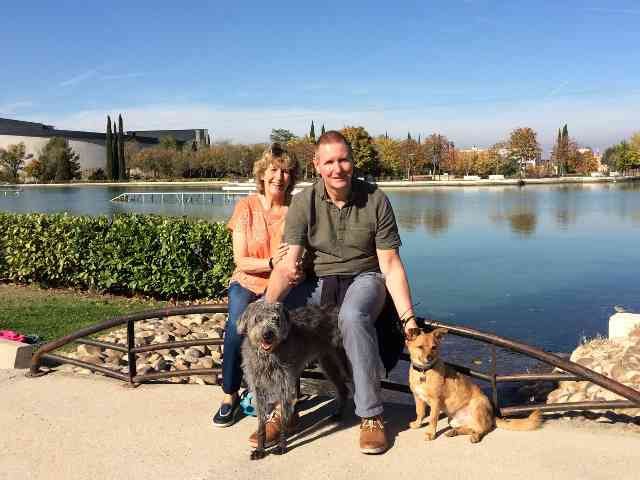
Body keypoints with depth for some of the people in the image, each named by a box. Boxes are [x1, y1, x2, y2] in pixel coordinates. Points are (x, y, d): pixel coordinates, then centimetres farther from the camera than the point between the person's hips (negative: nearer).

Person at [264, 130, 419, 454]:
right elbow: (289, 264, -13)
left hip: (363, 277, -2)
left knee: (352, 316, -38)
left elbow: (391, 265, -8)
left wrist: (408, 317, -16)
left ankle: (371, 416, -20)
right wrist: (267, 304, -30)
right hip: (316, 280, 2)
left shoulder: (375, 200, -9)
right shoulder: (304, 202, -6)